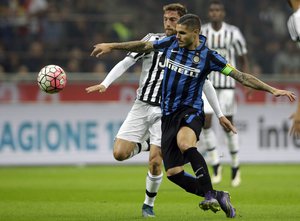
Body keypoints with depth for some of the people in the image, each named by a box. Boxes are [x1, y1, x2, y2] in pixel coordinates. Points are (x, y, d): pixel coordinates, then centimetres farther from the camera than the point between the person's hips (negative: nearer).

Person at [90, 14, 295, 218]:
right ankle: (216, 197, 12)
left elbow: (240, 76, -9)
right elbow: (143, 46, 17)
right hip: (168, 115, 5)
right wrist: (111, 46, 25)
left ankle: (209, 193, -31)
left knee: (184, 143, -39)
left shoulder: (208, 56, -9)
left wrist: (272, 89, -15)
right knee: (173, 173, -2)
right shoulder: (171, 43, 2)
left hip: (190, 111, -5)